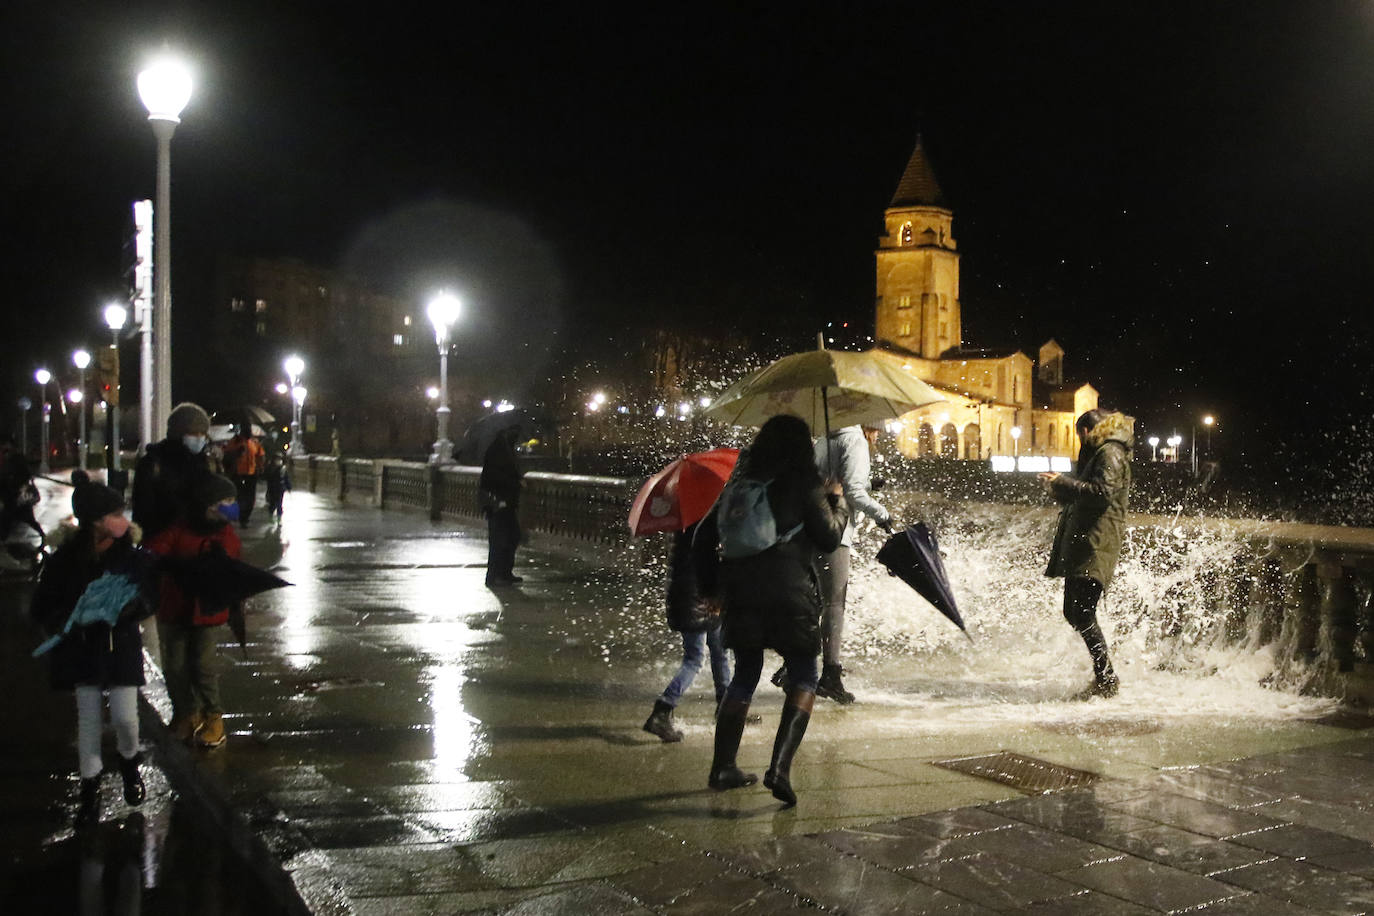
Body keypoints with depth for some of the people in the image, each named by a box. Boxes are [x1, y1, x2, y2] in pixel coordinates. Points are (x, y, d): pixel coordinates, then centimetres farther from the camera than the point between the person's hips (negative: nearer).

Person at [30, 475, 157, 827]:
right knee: (88, 719, 6)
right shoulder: (65, 560, -11)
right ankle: (90, 787, 22)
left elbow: (149, 598, -2)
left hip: (122, 645, 0)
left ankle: (130, 763, 30)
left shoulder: (131, 557, -10)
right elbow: (42, 608, -5)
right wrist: (71, 619, -23)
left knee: (124, 716, -2)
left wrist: (131, 606, -24)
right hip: (82, 648, 0)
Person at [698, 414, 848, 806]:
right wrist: (837, 501, 16)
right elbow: (829, 538, -1)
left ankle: (723, 767, 20)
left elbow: (707, 535, 12)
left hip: (740, 593, 5)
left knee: (745, 675, 18)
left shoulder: (740, 483, 11)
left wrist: (711, 588, 21)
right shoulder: (803, 484, -4)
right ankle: (780, 766, -12)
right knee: (803, 680, 5)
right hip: (790, 594, -5)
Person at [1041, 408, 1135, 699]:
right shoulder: (1097, 453, 25)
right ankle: (1104, 676, 15)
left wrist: (1063, 482, -17)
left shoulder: (1110, 453, -7)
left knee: (1082, 614, -13)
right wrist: (1058, 490, 17)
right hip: (1081, 545, 11)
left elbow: (1103, 492, -22)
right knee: (1074, 613, 10)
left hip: (1095, 547, -11)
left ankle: (1106, 678, -7)